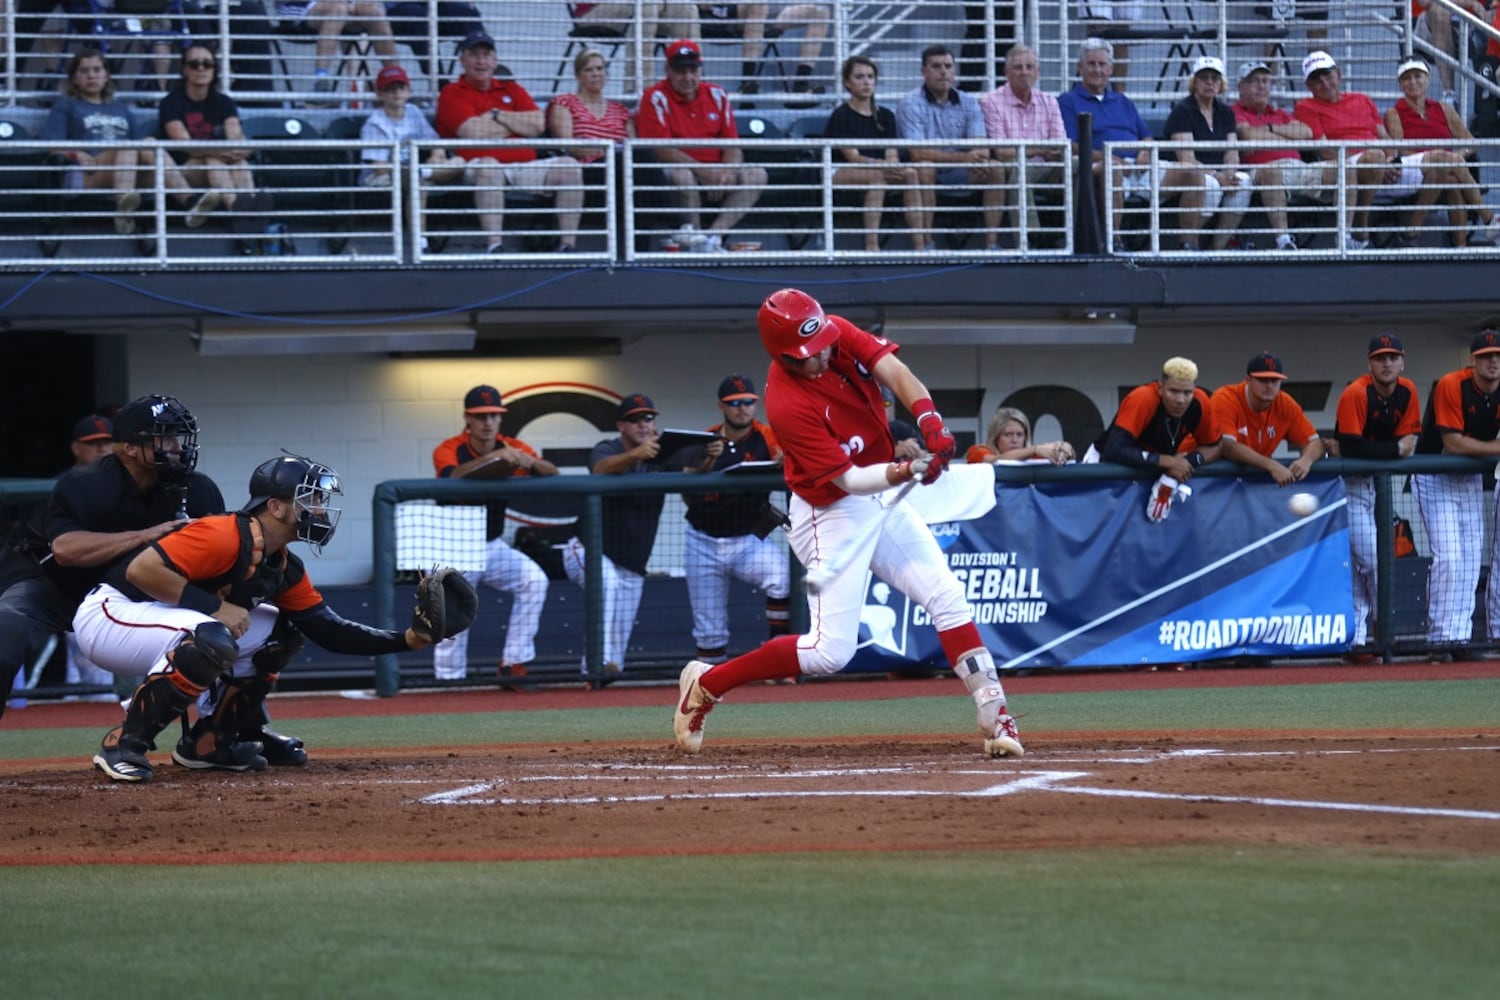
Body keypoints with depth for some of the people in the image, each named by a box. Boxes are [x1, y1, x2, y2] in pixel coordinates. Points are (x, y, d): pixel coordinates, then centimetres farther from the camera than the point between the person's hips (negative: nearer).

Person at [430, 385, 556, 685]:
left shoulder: (512, 448, -4)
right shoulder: (449, 450, -15)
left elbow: (552, 474, -17)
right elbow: (453, 476, -39)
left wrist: (531, 463, -40)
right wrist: (494, 458, -52)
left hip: (493, 547, 3)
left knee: (534, 579, -20)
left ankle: (514, 663, -15)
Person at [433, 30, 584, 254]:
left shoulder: (511, 90, 23)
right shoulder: (453, 94, 7)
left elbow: (537, 125, 7)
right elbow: (474, 131, -10)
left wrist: (496, 115, 1)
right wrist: (517, 123, 4)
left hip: (525, 166, 5)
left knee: (568, 166, -17)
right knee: (488, 166, -40)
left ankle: (568, 244, -22)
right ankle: (494, 246, -47)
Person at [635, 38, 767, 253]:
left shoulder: (716, 95, 10)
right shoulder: (656, 98, -5)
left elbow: (732, 146, 8)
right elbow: (662, 150, -14)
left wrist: (727, 171, -16)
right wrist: (704, 171, -22)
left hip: (715, 172, 6)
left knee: (756, 175, -17)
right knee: (682, 175, -39)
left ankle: (715, 234, -29)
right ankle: (694, 234, -21)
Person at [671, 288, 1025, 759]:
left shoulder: (839, 335, -10)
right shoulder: (788, 405, -28)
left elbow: (894, 371, -18)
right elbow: (848, 479, -27)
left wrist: (929, 419, -35)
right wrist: (905, 472, -42)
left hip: (882, 498, 7)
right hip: (833, 514, -7)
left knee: (947, 596, -2)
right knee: (830, 651, -9)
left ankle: (995, 717, 0)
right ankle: (706, 683, 5)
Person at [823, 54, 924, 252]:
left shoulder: (885, 116, 12)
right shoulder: (841, 116, -4)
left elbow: (892, 155, 1)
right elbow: (852, 157, -15)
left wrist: (893, 166, -25)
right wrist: (882, 165, -32)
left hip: (880, 171, 5)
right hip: (840, 174, -5)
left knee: (910, 174, -26)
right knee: (877, 176, -37)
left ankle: (919, 244, -35)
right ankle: (871, 246, -46)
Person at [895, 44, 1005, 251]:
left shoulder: (969, 102, 4)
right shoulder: (911, 104, -10)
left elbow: (981, 147, -6)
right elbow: (918, 153, -22)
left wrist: (979, 157, -34)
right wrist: (963, 158, -34)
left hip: (960, 174, 4)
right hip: (928, 171, -4)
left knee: (996, 169, -20)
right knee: (924, 168, -36)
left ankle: (992, 241, -21)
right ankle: (925, 243, -35)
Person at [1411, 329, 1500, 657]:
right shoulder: (1451, 387, -23)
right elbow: (1453, 444, -26)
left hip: (1470, 479, 6)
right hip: (1435, 478, -6)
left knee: (1471, 557, 4)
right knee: (1449, 557, -15)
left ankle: (1461, 635, 10)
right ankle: (1443, 637, -12)